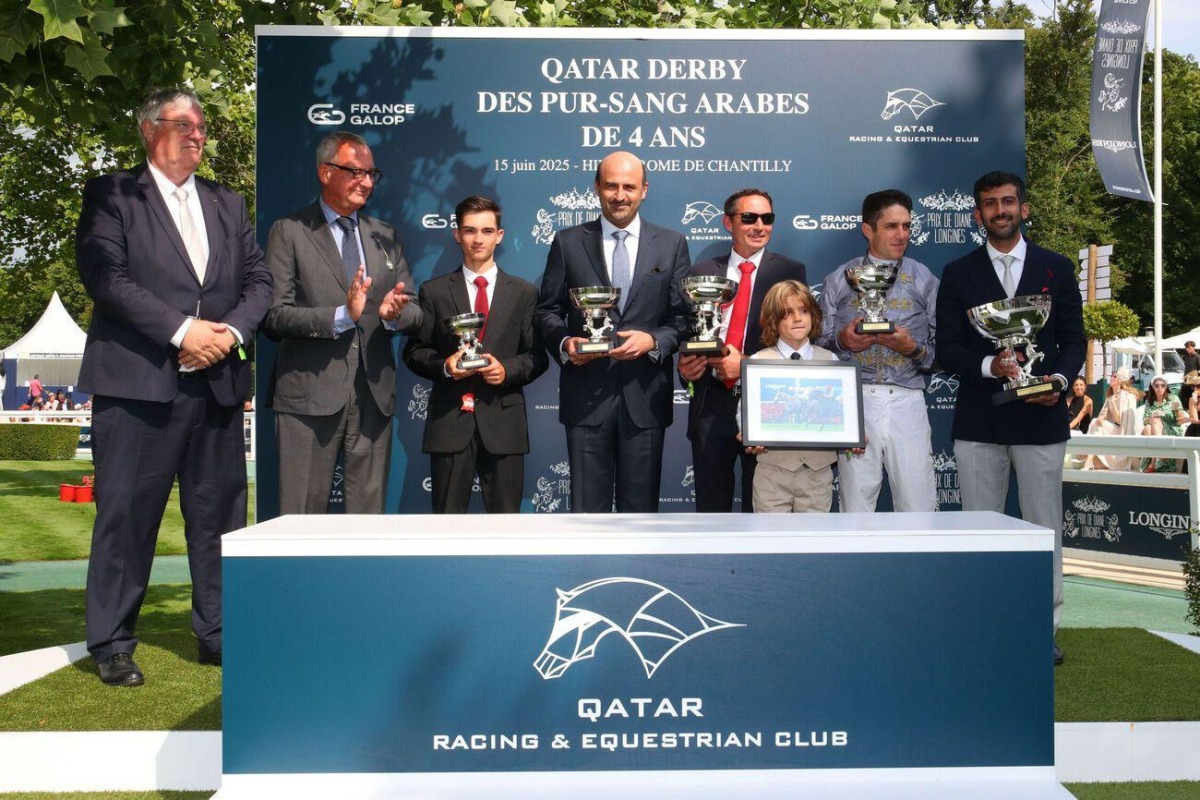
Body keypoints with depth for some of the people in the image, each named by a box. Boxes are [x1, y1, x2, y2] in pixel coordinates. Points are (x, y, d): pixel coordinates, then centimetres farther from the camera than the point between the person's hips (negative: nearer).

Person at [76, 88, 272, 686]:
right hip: (138, 382, -4)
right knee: (125, 515, 1)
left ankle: (218, 633, 20)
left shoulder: (227, 204, 18)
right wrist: (180, 331, -15)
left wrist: (233, 330, -6)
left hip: (218, 384, 5)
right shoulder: (112, 195, 3)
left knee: (219, 514, 8)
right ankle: (112, 644, 13)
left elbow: (259, 279, 13)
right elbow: (104, 275, -9)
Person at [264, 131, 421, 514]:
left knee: (369, 516, 9)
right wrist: (341, 316, -22)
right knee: (302, 517, -1)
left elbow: (414, 311, 13)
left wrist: (394, 314, -11)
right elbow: (274, 314, -9)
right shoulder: (290, 232, 2)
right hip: (310, 396, -4)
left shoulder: (385, 236, 17)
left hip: (373, 396, 5)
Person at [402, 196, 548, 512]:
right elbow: (414, 352, 7)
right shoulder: (434, 291, 8)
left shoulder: (524, 293, 10)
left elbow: (537, 356, 8)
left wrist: (508, 369, -12)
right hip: (449, 419, 0)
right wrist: (444, 365, -13)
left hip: (503, 419, 1)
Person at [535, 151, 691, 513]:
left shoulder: (672, 245, 7)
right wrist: (564, 342, -12)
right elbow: (548, 310, 8)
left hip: (645, 396, 1)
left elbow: (683, 317, 5)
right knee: (587, 506, 4)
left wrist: (653, 341, -14)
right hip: (586, 394, 0)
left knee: (641, 506, 9)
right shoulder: (568, 242, 6)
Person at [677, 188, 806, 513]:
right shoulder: (703, 272, 8)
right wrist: (685, 366, -8)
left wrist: (747, 365, -16)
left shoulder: (789, 272, 0)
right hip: (711, 404, 2)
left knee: (759, 508, 10)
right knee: (710, 506, 12)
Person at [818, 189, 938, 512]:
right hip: (855, 401, 0)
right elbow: (820, 344, 10)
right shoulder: (840, 280, 10)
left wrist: (912, 348, -12)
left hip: (907, 402, 0)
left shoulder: (924, 280, 10)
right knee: (855, 512, 2)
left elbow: (941, 352, 7)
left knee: (919, 512, -3)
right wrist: (842, 340, -10)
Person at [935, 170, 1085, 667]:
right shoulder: (958, 274, 7)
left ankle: (1043, 627, 15)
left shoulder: (1056, 269, 8)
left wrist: (1059, 378, -13)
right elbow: (947, 349, 2)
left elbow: (1074, 340, 7)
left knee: (1044, 526, 4)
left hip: (1041, 418, 0)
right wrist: (989, 366, -16)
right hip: (978, 421, 0)